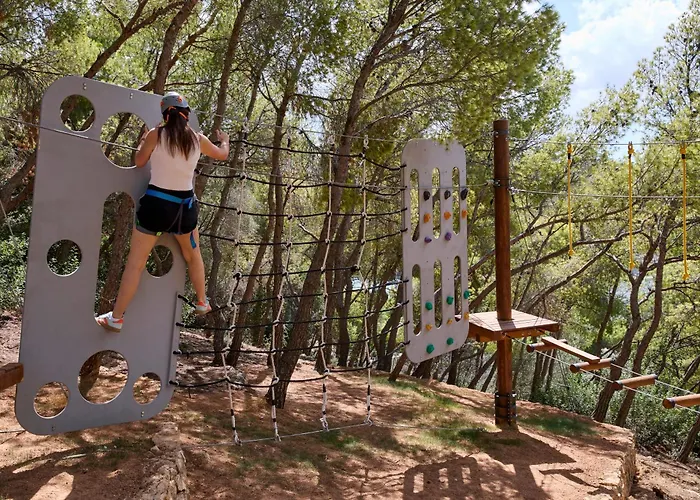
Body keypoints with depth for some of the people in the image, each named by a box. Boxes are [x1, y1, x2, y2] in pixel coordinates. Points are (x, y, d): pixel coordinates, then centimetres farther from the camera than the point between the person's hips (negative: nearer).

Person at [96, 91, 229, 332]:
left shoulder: (156, 134, -7)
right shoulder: (197, 139, 2)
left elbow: (139, 162, 7)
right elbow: (222, 154, 21)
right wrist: (224, 140, 42)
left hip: (156, 203, -3)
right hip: (185, 206, 3)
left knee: (135, 264, 4)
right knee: (193, 255, 25)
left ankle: (116, 318, 10)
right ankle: (202, 302, 38)